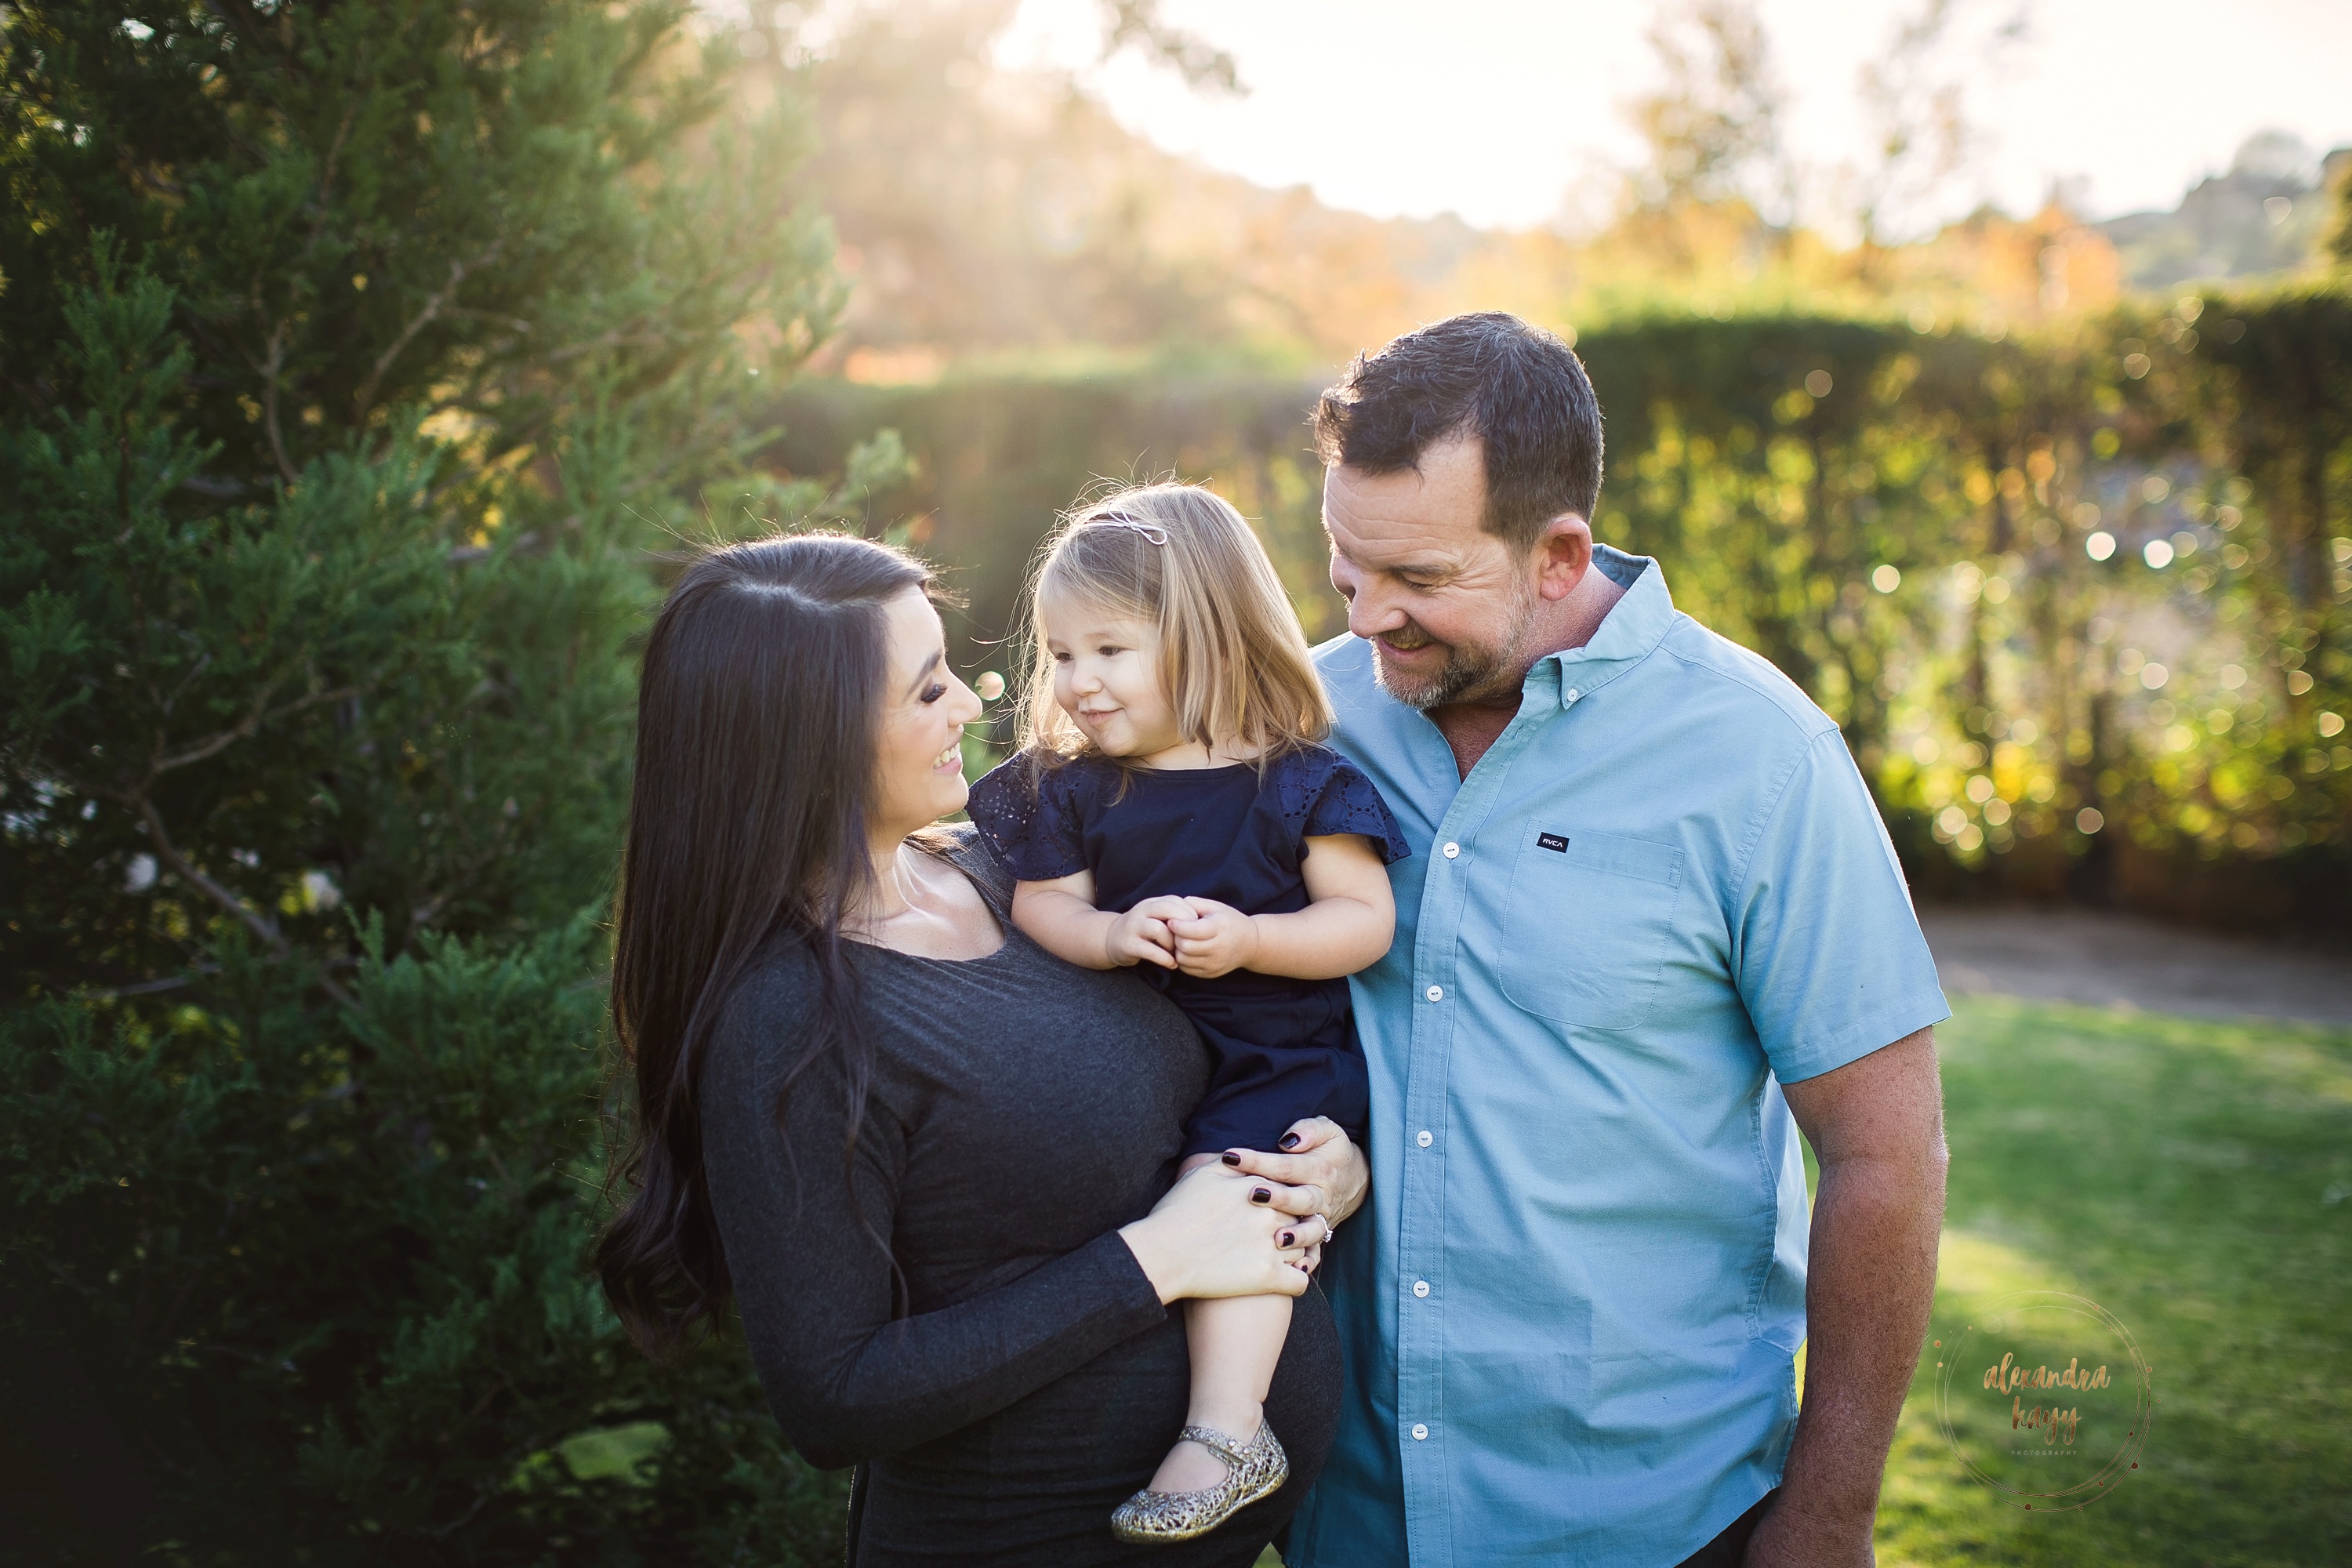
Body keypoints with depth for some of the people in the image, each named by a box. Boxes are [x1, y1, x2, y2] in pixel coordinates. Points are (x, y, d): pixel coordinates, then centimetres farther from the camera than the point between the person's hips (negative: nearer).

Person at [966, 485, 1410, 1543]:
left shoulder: (1294, 782, -6)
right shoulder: (1073, 789, 5)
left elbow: (1367, 918, -8)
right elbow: (1041, 906, 2)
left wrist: (1247, 940, -24)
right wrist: (1115, 934, -20)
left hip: (1276, 1056, -5)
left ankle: (1227, 1428, -21)